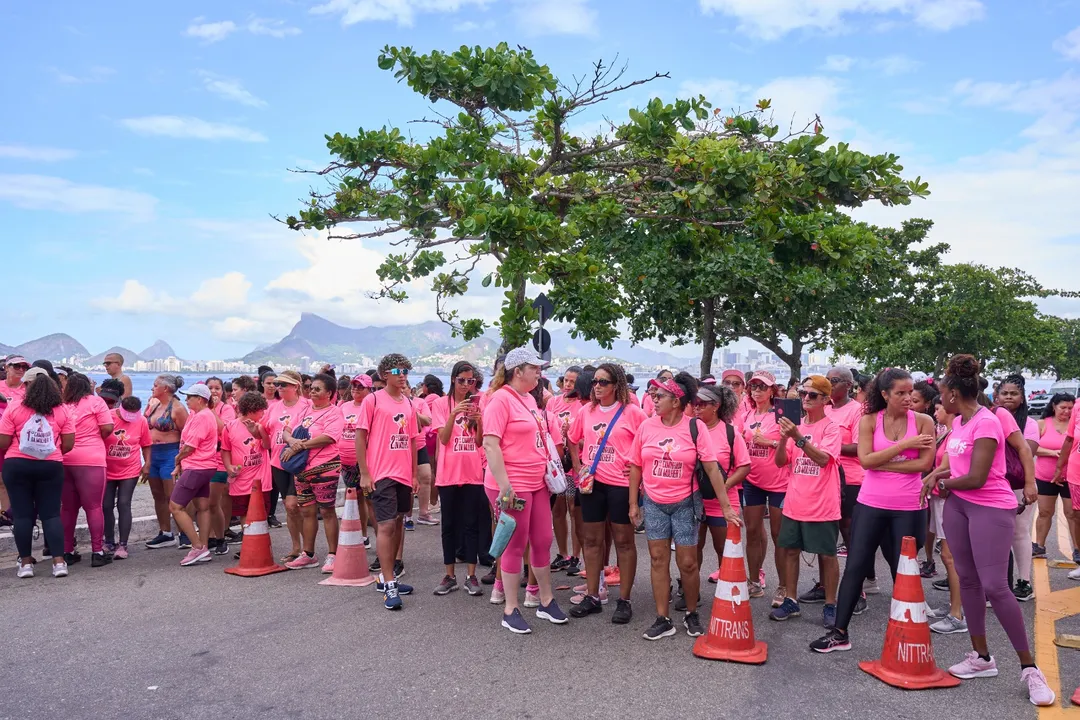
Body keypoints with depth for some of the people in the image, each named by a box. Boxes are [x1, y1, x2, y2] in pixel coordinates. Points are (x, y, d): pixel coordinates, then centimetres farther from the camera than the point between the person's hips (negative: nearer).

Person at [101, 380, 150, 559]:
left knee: (123, 504, -6)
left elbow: (145, 444, 4)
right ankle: (109, 543, 21)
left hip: (130, 471, 0)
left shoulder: (141, 421, -7)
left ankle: (122, 545, -2)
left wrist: (147, 463, -5)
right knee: (106, 506, 6)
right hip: (107, 471, 1)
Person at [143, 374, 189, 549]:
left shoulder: (177, 408, -12)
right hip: (153, 454, 8)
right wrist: (149, 406, 8)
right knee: (158, 496, 13)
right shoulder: (154, 405, 11)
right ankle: (165, 533, 22)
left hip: (170, 454, -8)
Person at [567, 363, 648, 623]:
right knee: (592, 539, 11)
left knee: (623, 541, 4)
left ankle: (624, 601, 13)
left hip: (621, 484, -5)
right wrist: (578, 468, 11)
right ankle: (592, 596, 22)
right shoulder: (586, 411, 6)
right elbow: (573, 440, 19)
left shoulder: (631, 412, -8)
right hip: (592, 483, 5)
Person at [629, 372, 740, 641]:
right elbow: (636, 466, 4)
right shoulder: (647, 426, -4)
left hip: (685, 503, -2)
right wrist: (633, 503, 4)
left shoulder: (695, 427, -11)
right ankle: (663, 620, 16)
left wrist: (726, 506, -14)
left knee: (687, 563, 4)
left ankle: (691, 614, 26)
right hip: (654, 503, 3)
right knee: (658, 560, 6)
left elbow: (712, 468, -12)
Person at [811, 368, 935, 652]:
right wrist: (905, 444, -16)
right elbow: (865, 460, -12)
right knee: (855, 566, 3)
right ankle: (839, 632, 10)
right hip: (871, 505, 1)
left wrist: (882, 464, -13)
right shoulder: (869, 421, -1)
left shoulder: (924, 422, -2)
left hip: (909, 508, -1)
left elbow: (925, 464, -11)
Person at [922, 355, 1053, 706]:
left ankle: (1030, 668, 2)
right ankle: (981, 657, 21)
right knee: (968, 580, 11)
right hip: (958, 505, 9)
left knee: (994, 586, -11)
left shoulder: (986, 422, -19)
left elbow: (976, 478, -21)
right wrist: (935, 475, 0)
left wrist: (942, 483, -5)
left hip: (990, 508, -9)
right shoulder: (959, 421, 9)